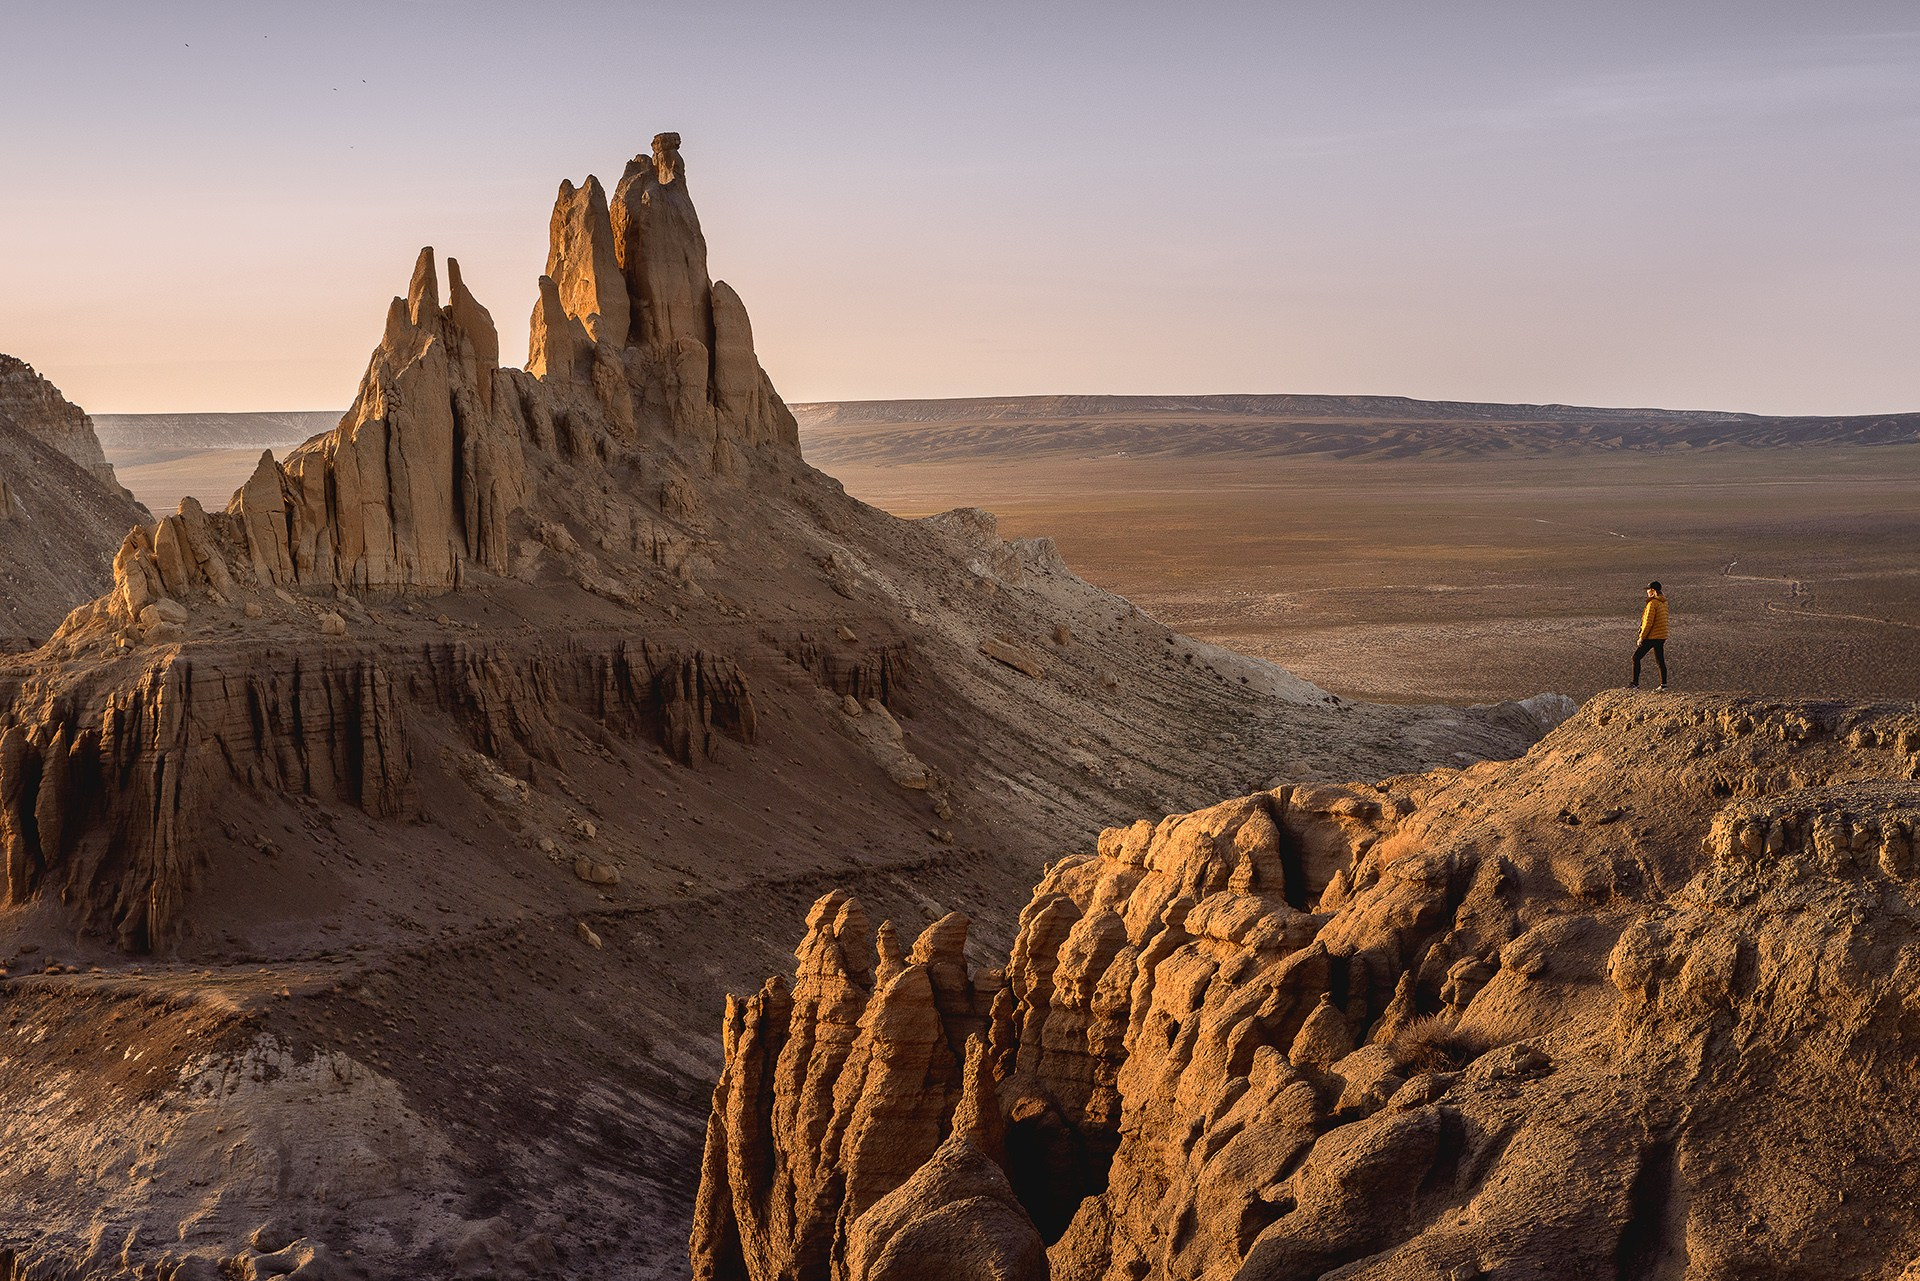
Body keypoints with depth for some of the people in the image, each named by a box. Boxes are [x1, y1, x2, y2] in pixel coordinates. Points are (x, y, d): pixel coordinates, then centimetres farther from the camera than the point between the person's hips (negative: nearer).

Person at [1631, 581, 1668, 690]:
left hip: (1651, 636, -8)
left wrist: (1642, 637, -13)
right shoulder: (1663, 603, 11)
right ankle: (1663, 684, 13)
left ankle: (1635, 683, -5)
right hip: (1662, 636, 8)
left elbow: (1649, 622, -19)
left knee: (1636, 657, -2)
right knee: (1660, 660, 14)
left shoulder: (1652, 603, -16)